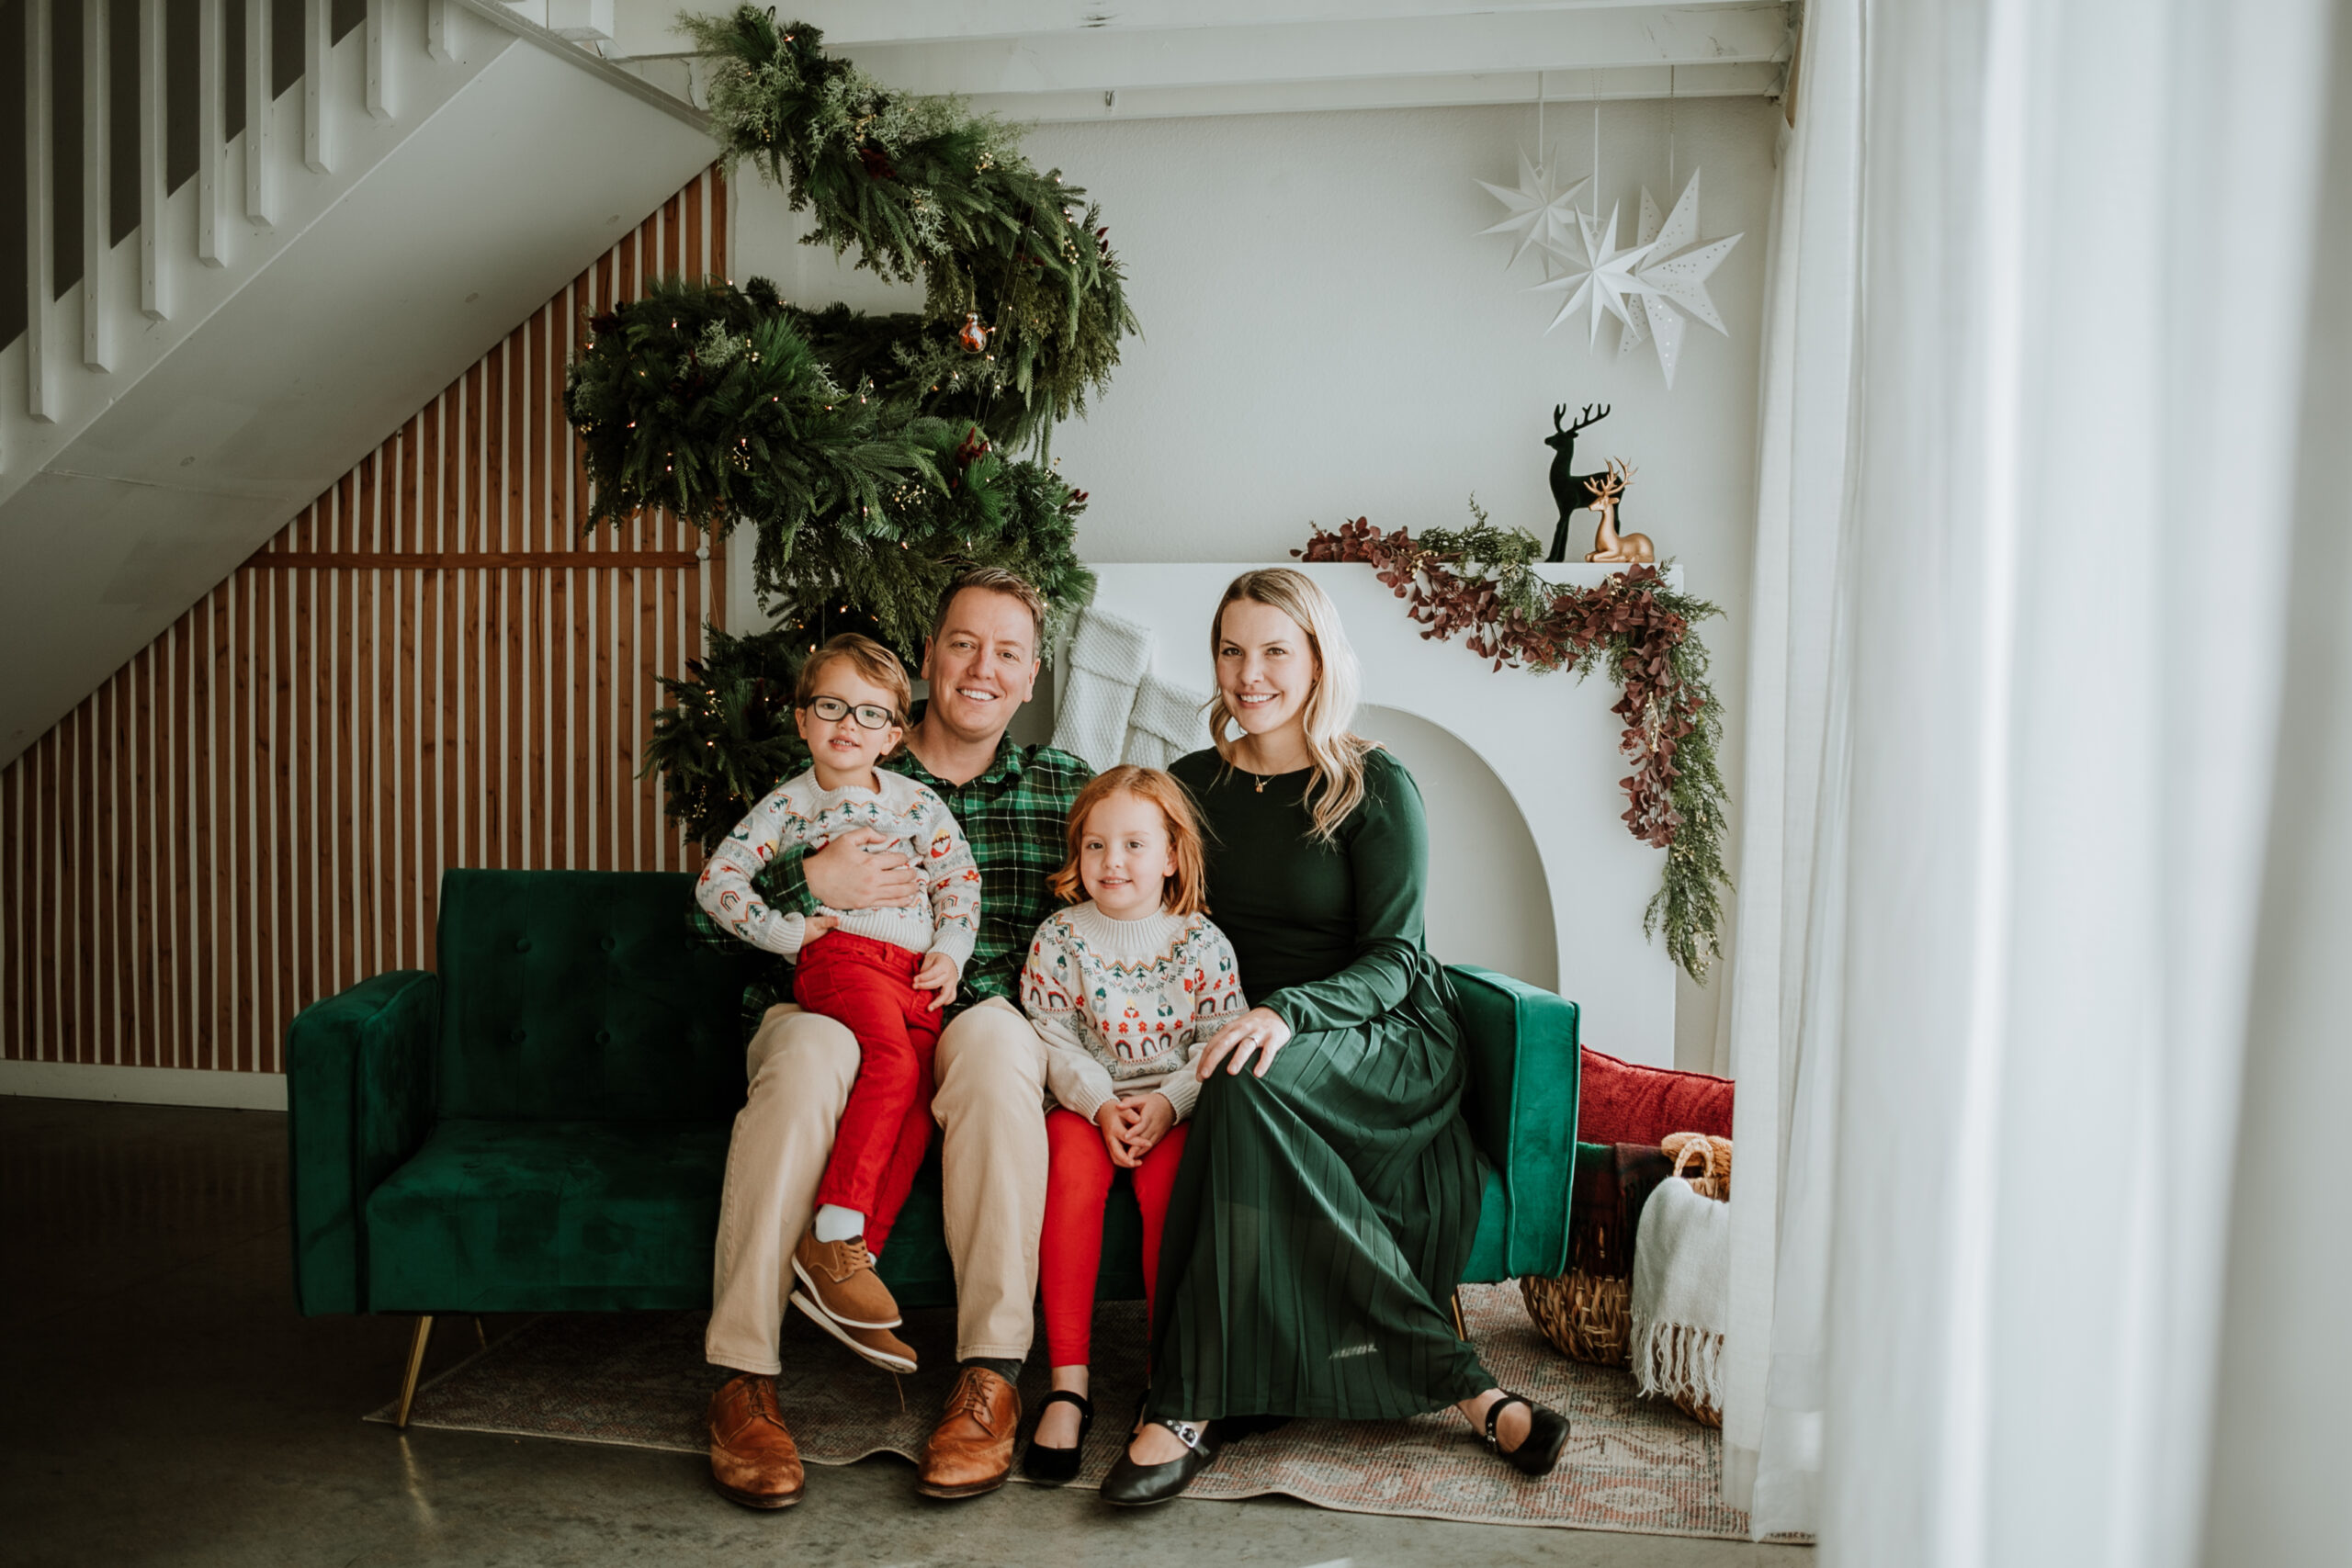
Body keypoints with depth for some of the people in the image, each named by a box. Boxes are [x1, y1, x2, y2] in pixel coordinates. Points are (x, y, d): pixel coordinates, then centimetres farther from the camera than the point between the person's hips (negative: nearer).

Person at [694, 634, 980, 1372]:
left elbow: (960, 880, 15)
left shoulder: (917, 800, 19)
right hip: (840, 954, -4)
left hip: (916, 969, 4)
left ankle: (848, 1264, -15)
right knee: (892, 1062, -31)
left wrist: (950, 953, 0)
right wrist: (785, 930, -5)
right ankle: (831, 1235, -29)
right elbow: (716, 880, 5)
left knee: (915, 1106, -14)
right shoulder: (787, 803, 11)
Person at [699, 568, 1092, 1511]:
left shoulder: (1062, 786, 14)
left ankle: (989, 1381, -32)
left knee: (997, 1043, -35)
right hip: (837, 1008, 0)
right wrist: (811, 882, -13)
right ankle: (743, 1382, -27)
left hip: (985, 1015, 0)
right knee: (804, 1053, -34)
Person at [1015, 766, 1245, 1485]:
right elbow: (1054, 1041, -1)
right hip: (1085, 1102, 1)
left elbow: (1219, 1044, -2)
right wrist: (1101, 1105, -16)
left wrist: (1167, 1104, -18)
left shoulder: (1201, 941, 1)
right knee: (1075, 1162, -30)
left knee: (1166, 1176, -31)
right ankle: (1068, 1384, -28)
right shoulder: (1059, 939, 3)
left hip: (1174, 1107, 0)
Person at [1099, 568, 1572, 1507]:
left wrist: (1285, 1012, -31)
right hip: (1250, 1039, 4)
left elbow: (1391, 963, -10)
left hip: (1388, 1045, -4)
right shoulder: (1191, 786, 11)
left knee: (1249, 1081, -36)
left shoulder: (1375, 788, -3)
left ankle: (1193, 1405, -31)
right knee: (1237, 1081, -33)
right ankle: (1460, 1387, -26)